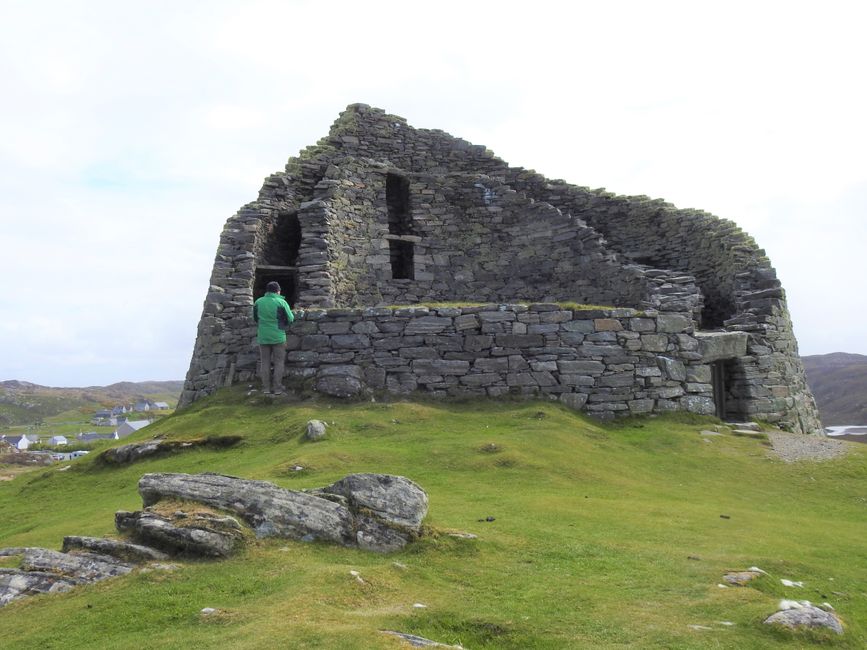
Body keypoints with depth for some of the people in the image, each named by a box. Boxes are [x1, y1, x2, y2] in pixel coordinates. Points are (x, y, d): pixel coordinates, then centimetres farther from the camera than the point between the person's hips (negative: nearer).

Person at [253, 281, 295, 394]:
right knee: (279, 362, 4)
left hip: (263, 337, 3)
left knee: (265, 362, 9)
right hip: (278, 337, -3)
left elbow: (255, 318, 12)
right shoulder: (281, 302, -10)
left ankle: (266, 387, 9)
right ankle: (277, 388, 2)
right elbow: (290, 319, -5)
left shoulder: (258, 302, 0)